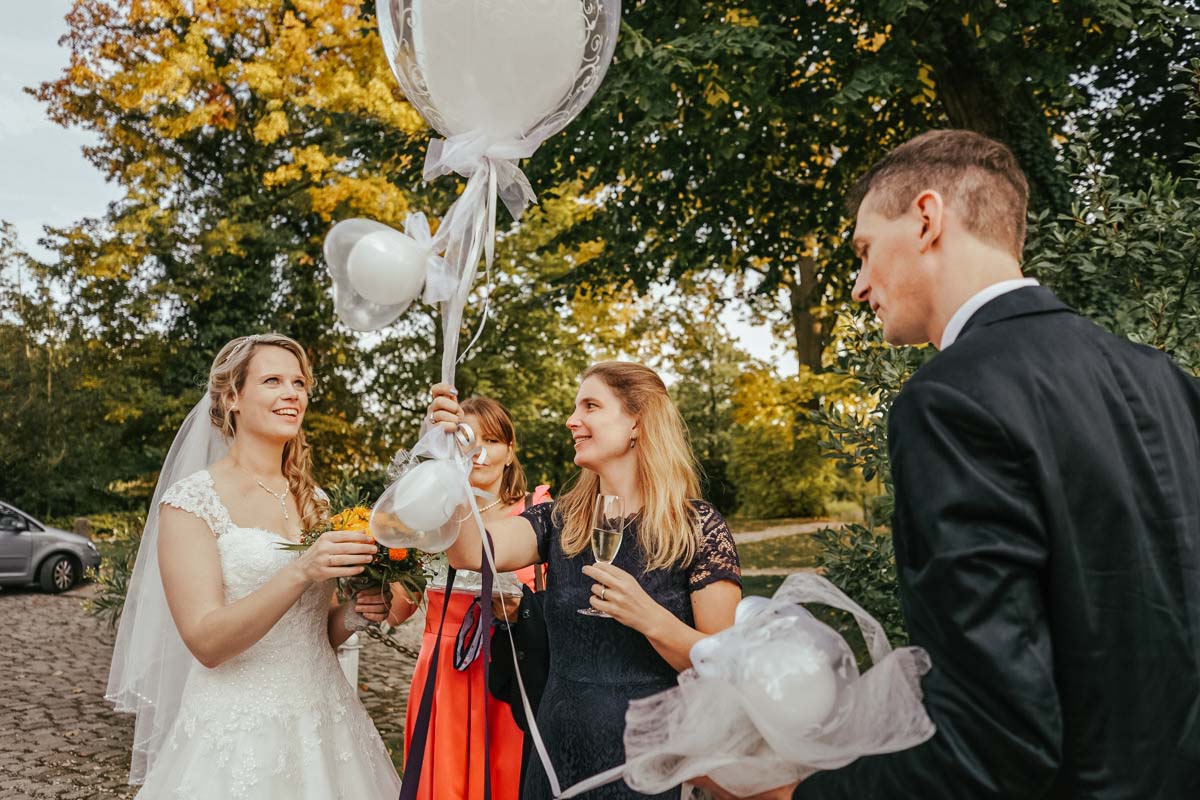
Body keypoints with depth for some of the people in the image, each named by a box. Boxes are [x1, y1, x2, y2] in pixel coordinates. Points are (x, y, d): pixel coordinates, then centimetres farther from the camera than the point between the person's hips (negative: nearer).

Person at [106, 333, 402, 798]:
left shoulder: (313, 500, 6)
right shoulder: (191, 498, -10)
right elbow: (206, 643, -18)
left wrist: (357, 609, -7)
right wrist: (301, 572, -30)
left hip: (325, 720, 6)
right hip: (238, 735, -5)